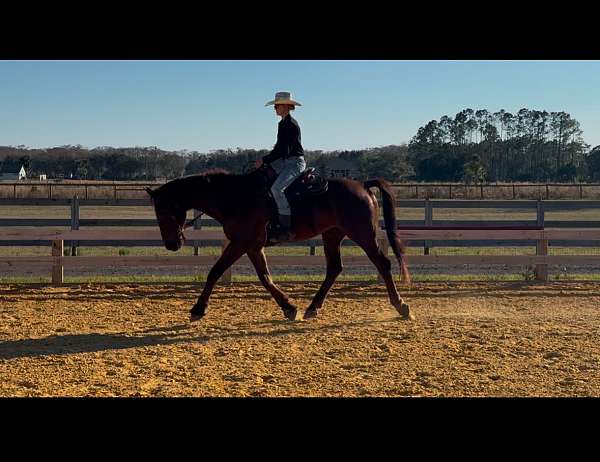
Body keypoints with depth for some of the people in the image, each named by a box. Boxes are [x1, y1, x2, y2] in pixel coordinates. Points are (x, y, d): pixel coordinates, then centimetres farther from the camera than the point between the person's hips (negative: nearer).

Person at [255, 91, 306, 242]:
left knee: (277, 188, -29)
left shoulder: (292, 125, -15)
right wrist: (266, 160, 10)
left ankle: (286, 228, -29)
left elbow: (284, 150, -21)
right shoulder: (282, 123, 16)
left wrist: (265, 160, -20)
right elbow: (279, 147, 22)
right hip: (284, 162, 11)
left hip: (295, 163, -11)